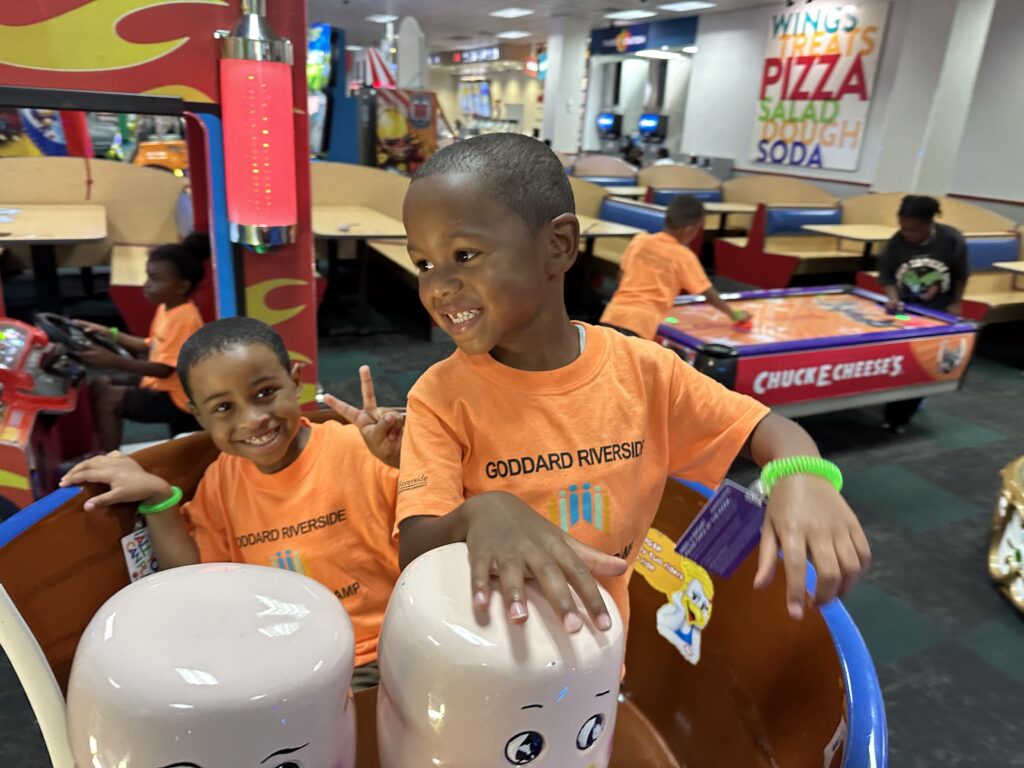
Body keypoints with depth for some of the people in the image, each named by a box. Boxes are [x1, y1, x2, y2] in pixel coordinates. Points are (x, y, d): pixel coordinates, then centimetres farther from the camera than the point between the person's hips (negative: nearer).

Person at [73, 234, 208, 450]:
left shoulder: (183, 319, -25)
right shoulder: (167, 308, 5)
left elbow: (163, 369, -28)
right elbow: (151, 347, 17)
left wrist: (115, 361, -33)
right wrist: (109, 334, 14)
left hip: (174, 398, -10)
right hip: (160, 384, 10)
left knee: (107, 400, -16)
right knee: (99, 385, 10)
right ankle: (103, 452, 16)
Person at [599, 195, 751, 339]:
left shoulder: (639, 240, 11)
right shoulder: (683, 256, -1)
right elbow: (708, 295, 6)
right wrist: (734, 314, 21)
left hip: (614, 314, 5)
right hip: (639, 322, -5)